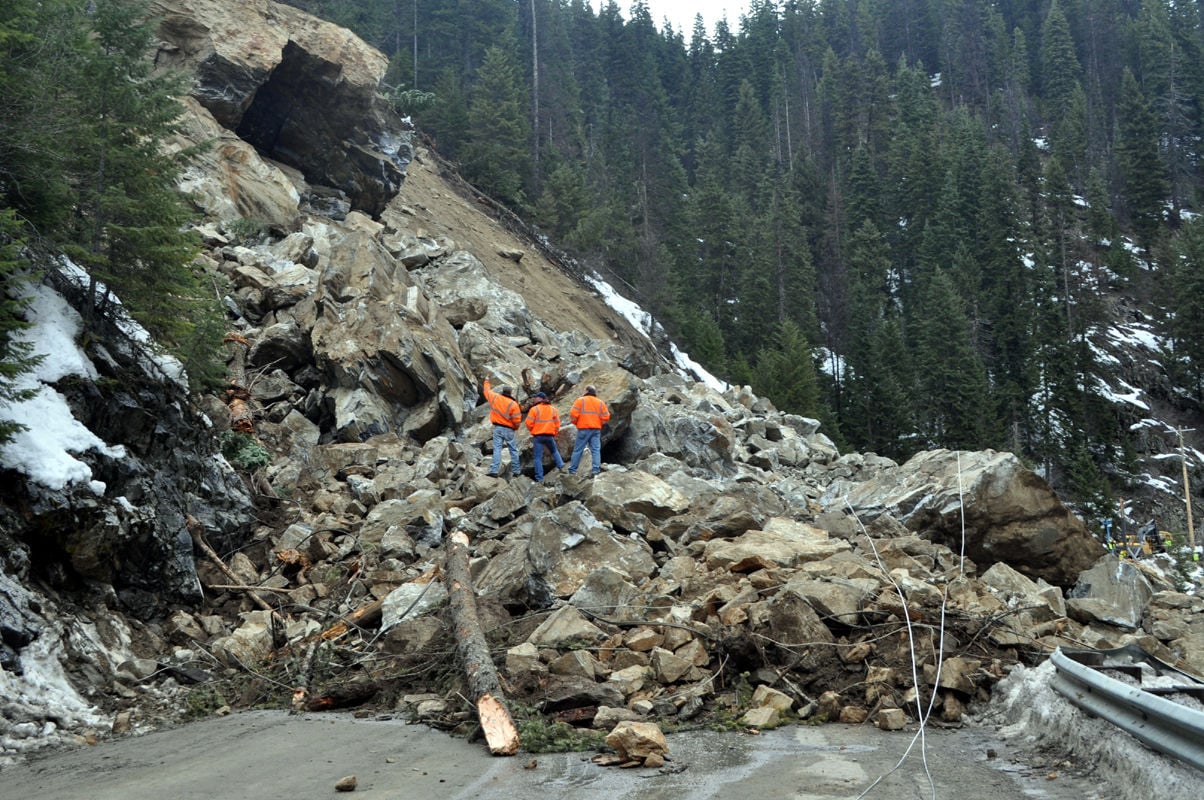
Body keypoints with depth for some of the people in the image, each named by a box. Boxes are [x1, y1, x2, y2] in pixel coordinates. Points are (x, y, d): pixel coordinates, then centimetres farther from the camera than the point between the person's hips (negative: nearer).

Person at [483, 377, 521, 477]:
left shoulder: (495, 397, -2)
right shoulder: (513, 404, -9)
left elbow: (487, 391, 18)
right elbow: (517, 420, -11)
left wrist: (486, 381, 37)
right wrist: (515, 427, 11)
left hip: (497, 428, 1)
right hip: (509, 430, -1)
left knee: (497, 449, -3)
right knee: (513, 450, 9)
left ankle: (494, 470, -14)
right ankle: (515, 471, 12)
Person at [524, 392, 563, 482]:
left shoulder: (534, 409, -8)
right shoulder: (553, 409, 7)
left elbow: (529, 423, -10)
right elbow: (557, 423, 9)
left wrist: (532, 431, 10)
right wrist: (554, 434, 20)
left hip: (538, 436, -3)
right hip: (550, 436, 3)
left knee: (538, 457, 1)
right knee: (554, 451, 27)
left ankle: (539, 478, -1)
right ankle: (560, 465, 12)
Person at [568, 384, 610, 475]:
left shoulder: (581, 400, -2)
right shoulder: (600, 402, 9)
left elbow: (573, 413, -9)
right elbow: (606, 416, 5)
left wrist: (575, 422, 8)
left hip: (583, 429, -3)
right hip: (596, 429, 3)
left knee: (578, 450, 1)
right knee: (596, 450, 2)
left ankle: (572, 470, 3)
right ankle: (596, 469, -7)